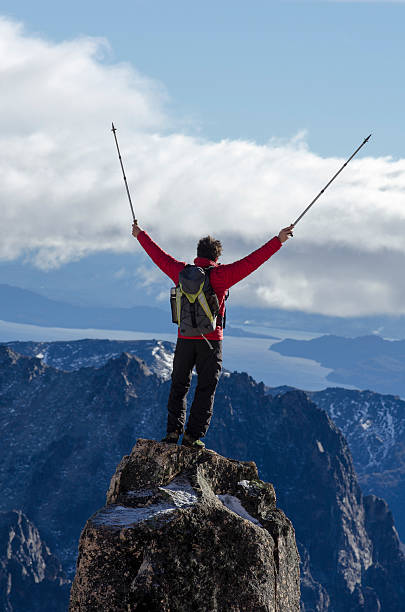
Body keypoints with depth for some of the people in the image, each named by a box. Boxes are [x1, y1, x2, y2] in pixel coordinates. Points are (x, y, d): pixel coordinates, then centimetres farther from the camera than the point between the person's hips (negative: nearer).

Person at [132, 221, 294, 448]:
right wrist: (279, 241, -12)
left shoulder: (181, 272, 2)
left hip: (185, 339, 3)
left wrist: (141, 235, 32)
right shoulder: (219, 275, -8)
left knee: (179, 386, 15)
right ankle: (193, 435, 0)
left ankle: (173, 431, 7)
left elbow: (159, 256, 16)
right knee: (206, 389, 4)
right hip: (211, 340, -3)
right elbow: (251, 261, -12)